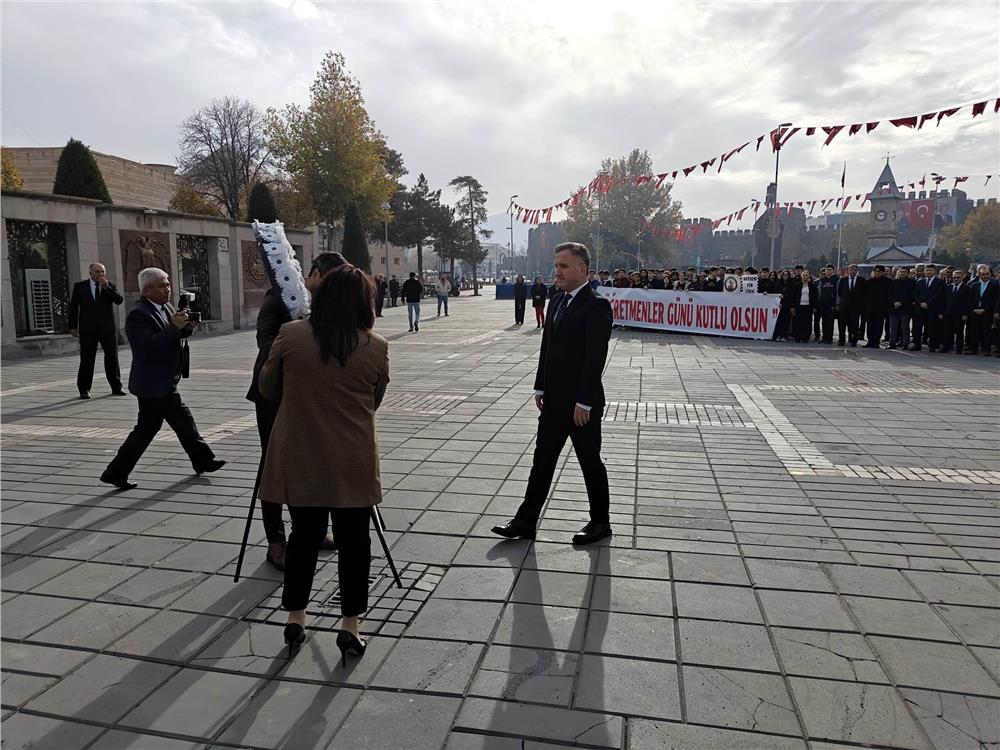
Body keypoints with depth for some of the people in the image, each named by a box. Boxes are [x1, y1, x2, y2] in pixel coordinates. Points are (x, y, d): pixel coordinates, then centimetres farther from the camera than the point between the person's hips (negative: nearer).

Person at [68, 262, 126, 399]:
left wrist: (106, 287, -16)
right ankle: (84, 389, 10)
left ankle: (116, 387, 15)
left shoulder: (110, 286, 9)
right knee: (87, 359, 1)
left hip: (107, 328, 1)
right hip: (88, 328, -1)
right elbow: (73, 307, 6)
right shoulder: (79, 286, 6)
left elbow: (120, 300, -7)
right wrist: (73, 326, 1)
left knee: (112, 357, 5)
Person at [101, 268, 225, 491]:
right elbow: (148, 345, -28)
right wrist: (174, 327, -30)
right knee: (183, 421, 1)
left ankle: (116, 473, 22)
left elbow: (174, 338, 16)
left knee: (147, 428, 14)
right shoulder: (139, 314, -16)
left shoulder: (166, 308, 12)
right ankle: (203, 461, 15)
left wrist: (185, 327, -5)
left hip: (159, 382, 10)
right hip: (155, 383, -10)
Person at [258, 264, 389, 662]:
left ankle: (295, 619, 28)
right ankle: (350, 626, 17)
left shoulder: (290, 335, -6)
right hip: (353, 464, -2)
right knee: (353, 541, 10)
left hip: (299, 460, 2)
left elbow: (268, 388, 5)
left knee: (303, 536, 17)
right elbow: (374, 401, 5)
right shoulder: (376, 347, -7)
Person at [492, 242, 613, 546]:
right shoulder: (558, 300, 9)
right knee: (542, 459, 11)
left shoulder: (596, 306, -16)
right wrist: (541, 387, 10)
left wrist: (584, 403, -21)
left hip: (582, 403, -7)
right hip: (554, 400, 8)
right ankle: (526, 521, 20)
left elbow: (595, 358, -20)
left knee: (590, 462, 7)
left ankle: (600, 522, 25)